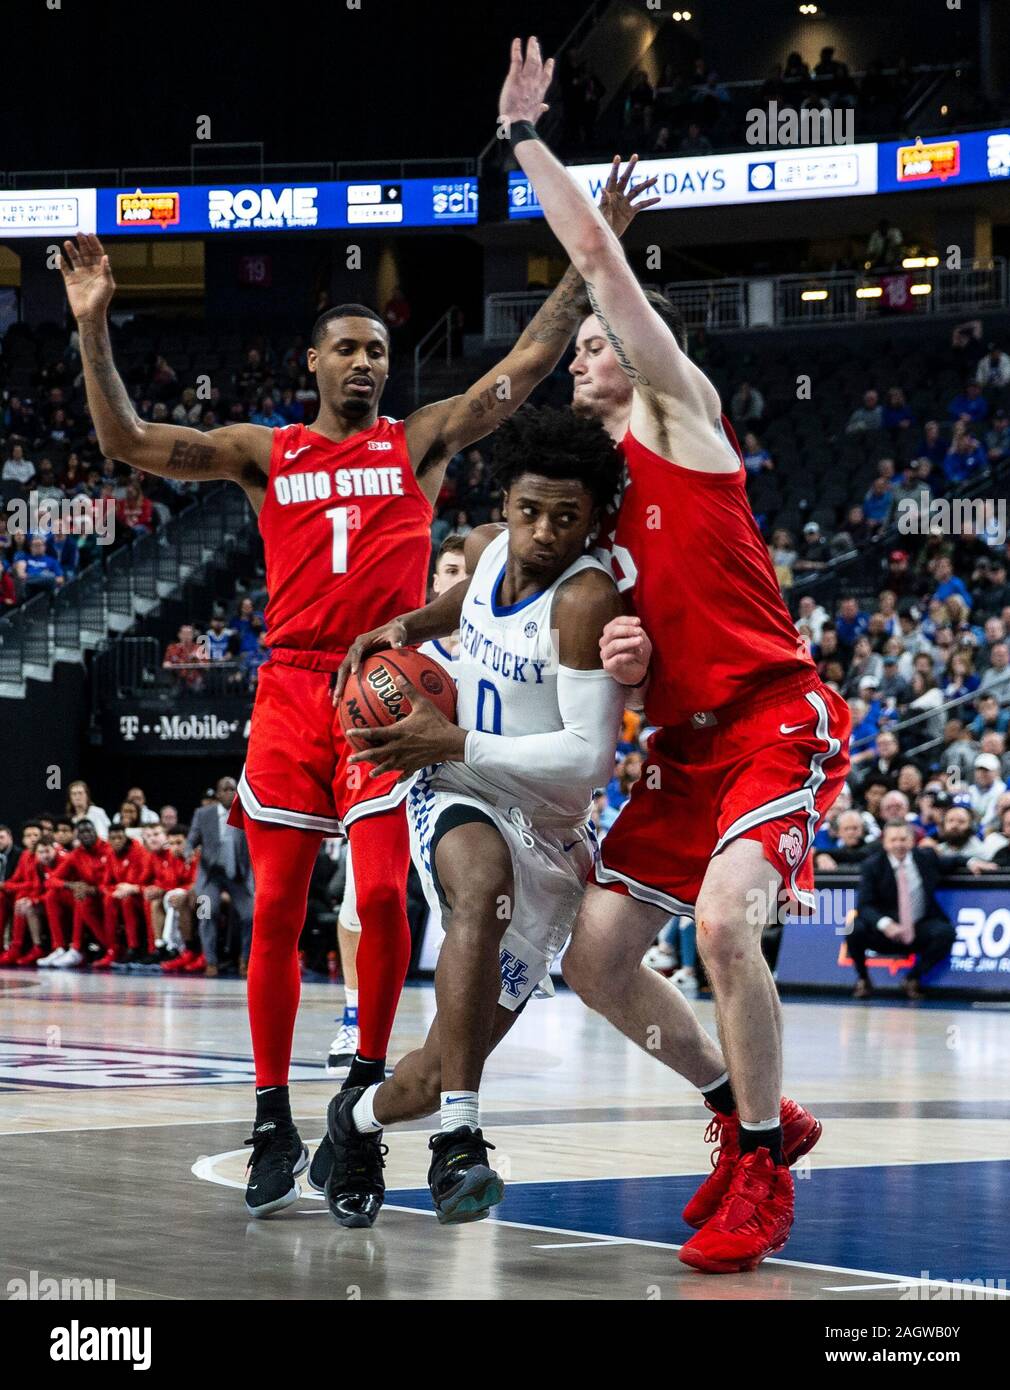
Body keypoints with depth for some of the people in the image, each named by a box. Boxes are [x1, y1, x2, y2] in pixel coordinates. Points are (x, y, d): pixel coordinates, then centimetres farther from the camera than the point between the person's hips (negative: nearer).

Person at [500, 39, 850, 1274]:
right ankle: (749, 1114, 20)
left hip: (776, 720, -9)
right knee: (595, 958, 3)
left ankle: (763, 1170, -11)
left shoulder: (678, 411, 0)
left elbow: (598, 256, -8)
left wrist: (523, 135, -1)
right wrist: (619, 660, -1)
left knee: (722, 921, -27)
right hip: (685, 746, 9)